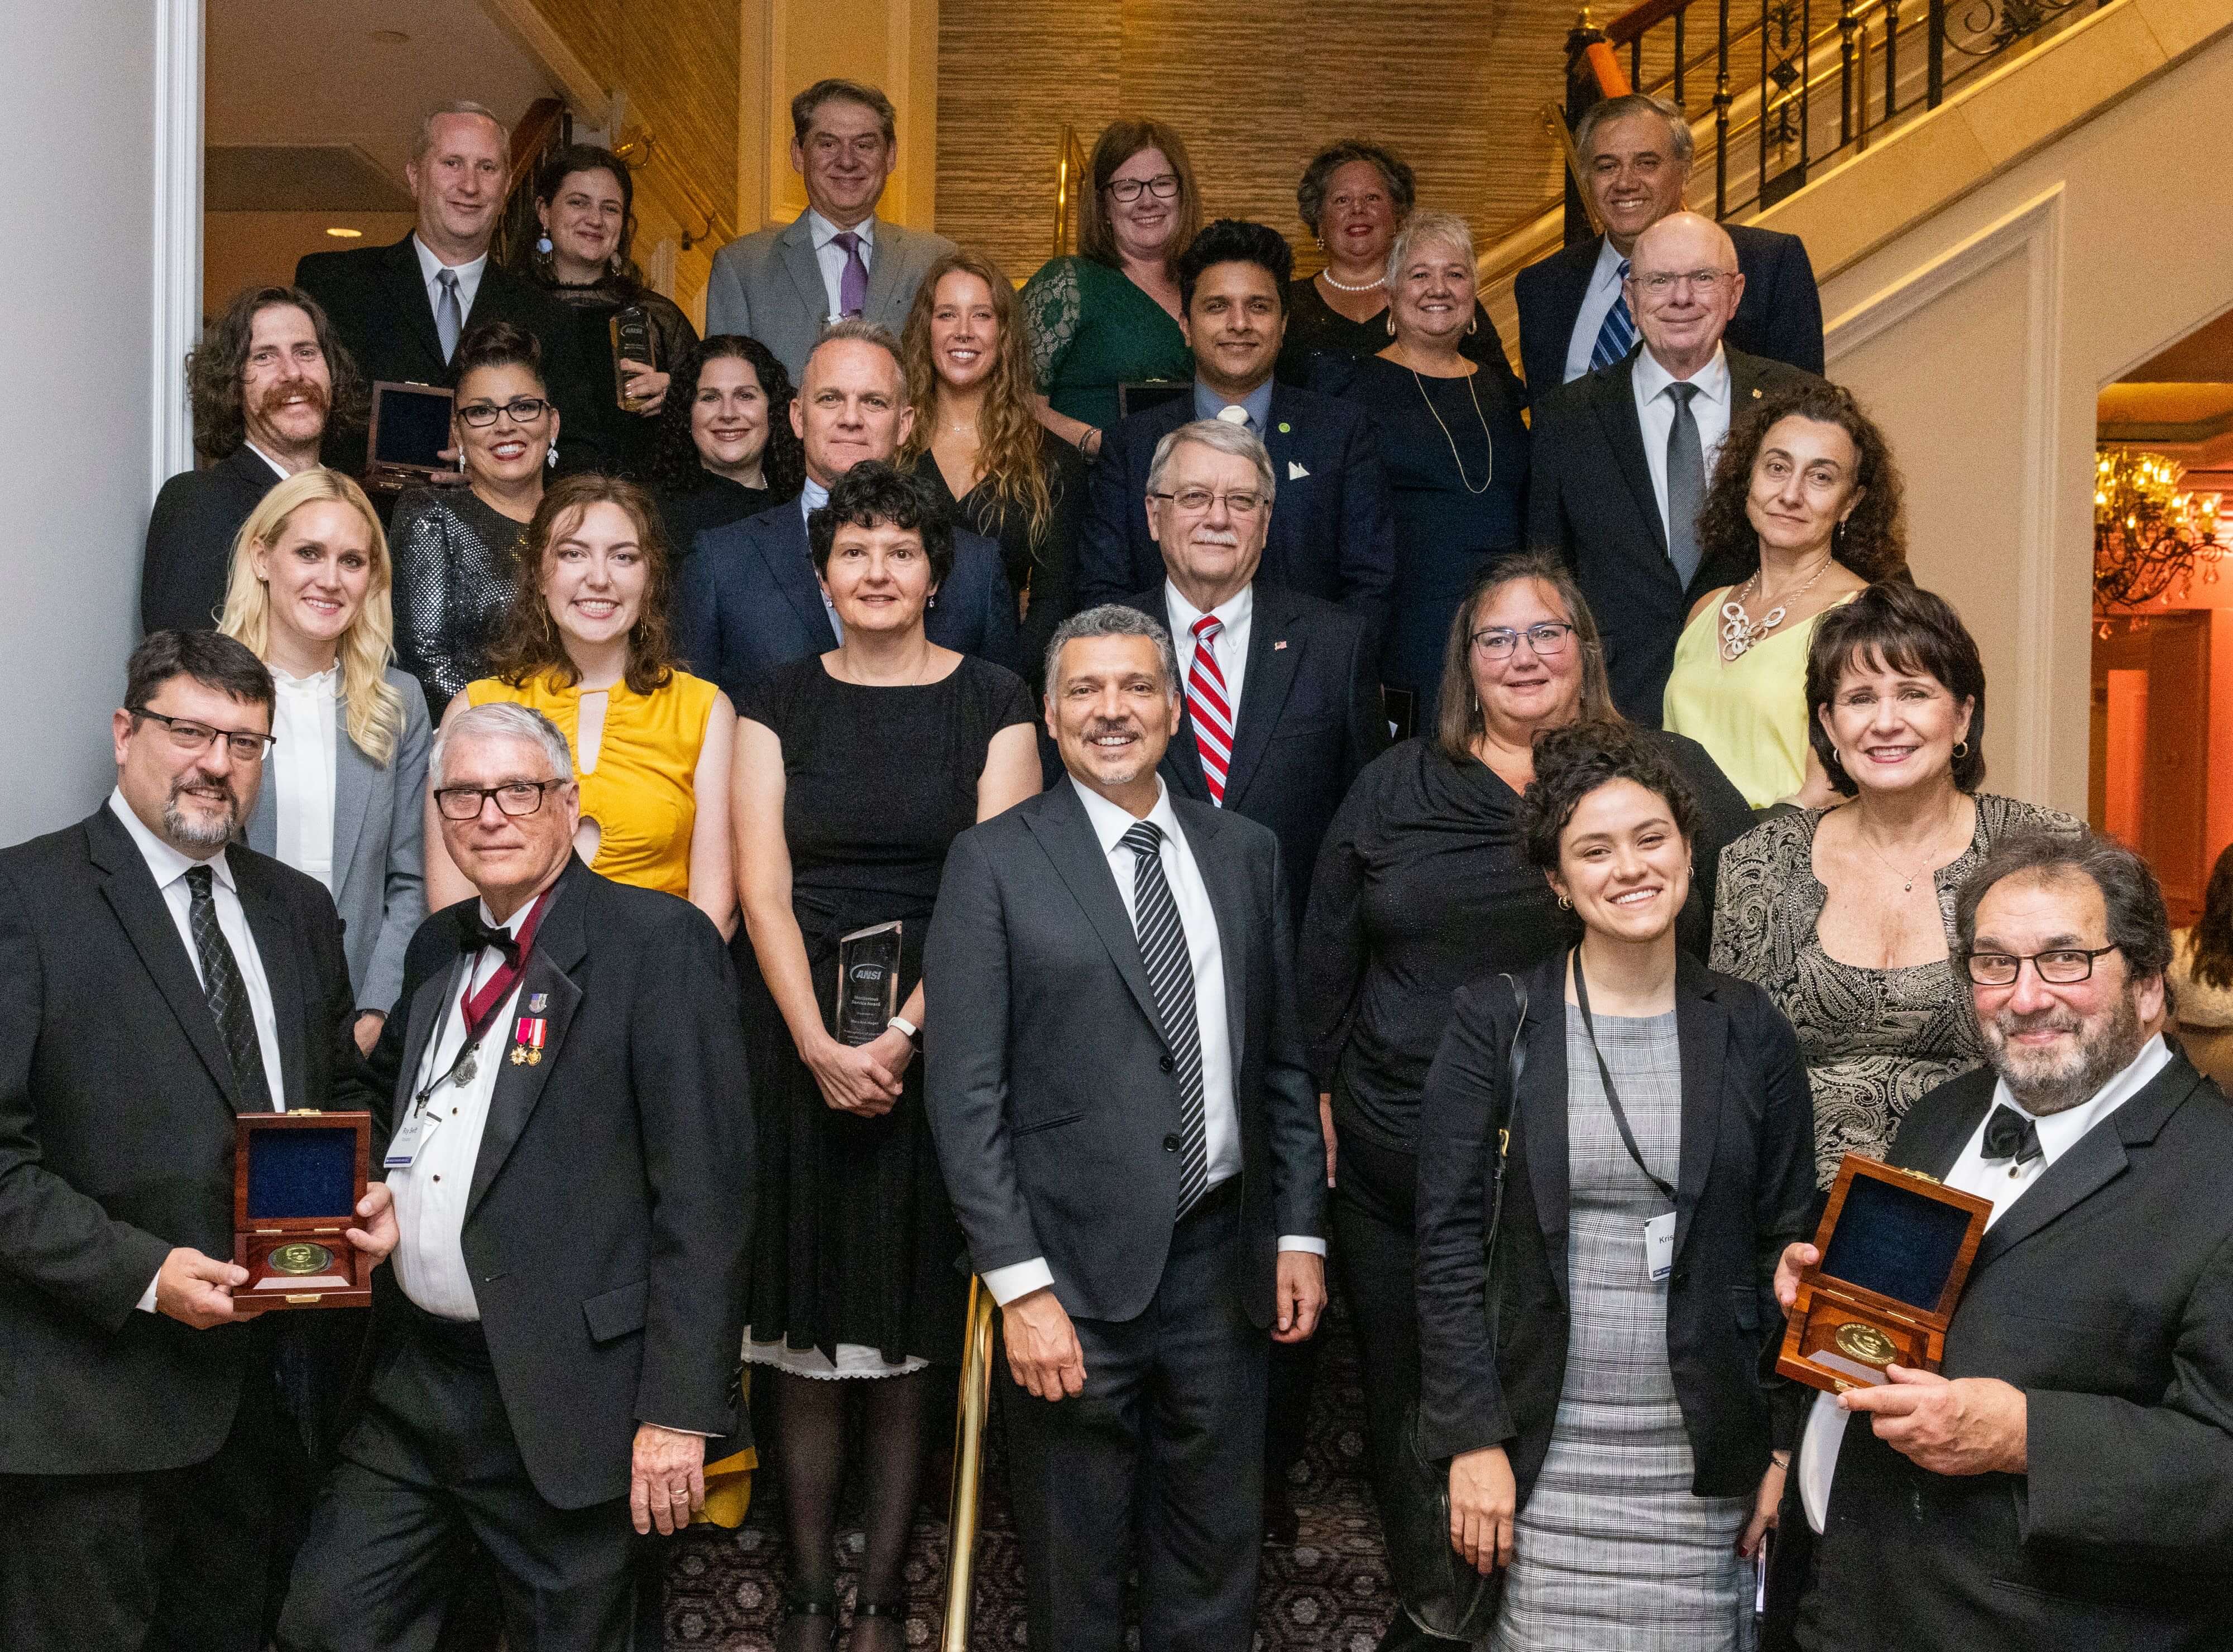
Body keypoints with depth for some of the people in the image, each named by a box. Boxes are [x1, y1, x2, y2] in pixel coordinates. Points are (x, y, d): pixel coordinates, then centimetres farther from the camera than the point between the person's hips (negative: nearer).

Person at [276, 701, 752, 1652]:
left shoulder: (659, 943, -10)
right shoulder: (438, 947, 12)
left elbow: (704, 1191, -15)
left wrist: (679, 1412, -18)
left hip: (564, 1394, -6)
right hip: (409, 1380, 6)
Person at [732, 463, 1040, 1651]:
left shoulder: (992, 704, 2)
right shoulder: (780, 704, 7)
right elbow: (762, 891, -1)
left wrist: (899, 1038, -15)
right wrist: (820, 1047, -13)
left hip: (936, 1042, -1)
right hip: (797, 1040, 1)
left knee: (908, 1336, 4)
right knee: (803, 1333, 4)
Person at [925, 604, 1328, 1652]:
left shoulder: (1246, 853, 8)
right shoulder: (994, 862, -5)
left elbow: (1284, 1062, 12)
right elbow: (966, 1095, -9)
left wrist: (1300, 1232, 6)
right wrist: (1020, 1286, -14)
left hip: (1221, 1260, 4)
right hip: (1074, 1268, -3)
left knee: (1216, 1564, 15)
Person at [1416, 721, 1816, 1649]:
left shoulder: (1749, 1031, 3)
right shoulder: (1496, 1023, -3)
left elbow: (1788, 1246, 7)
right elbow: (1449, 1243, -3)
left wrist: (1786, 1445, 2)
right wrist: (1471, 1441, -8)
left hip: (1705, 1460, 2)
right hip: (1544, 1456, -1)